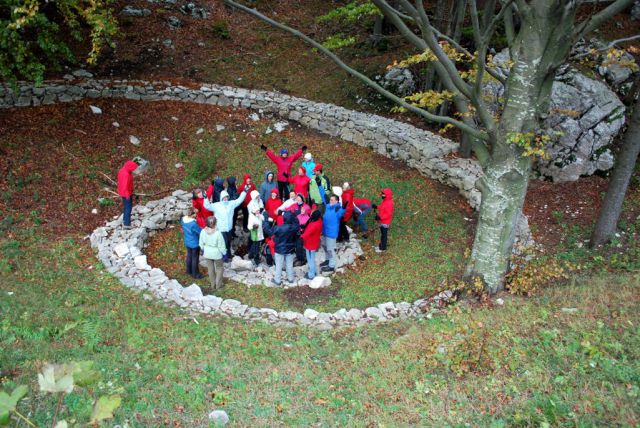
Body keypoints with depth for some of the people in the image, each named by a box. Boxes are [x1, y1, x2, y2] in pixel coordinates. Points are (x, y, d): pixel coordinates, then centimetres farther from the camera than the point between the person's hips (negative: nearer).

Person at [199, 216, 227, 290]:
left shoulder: (203, 231, -18)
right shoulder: (218, 233, -30)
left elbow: (201, 243, -3)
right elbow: (221, 246, -20)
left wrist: (202, 250, 16)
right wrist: (224, 253, -3)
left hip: (207, 253, 4)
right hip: (216, 254, -4)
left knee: (210, 269, 22)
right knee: (219, 268, 21)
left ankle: (213, 285, 36)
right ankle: (218, 285, 29)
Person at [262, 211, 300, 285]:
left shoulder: (278, 228, -27)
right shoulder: (294, 227, -17)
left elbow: (268, 230, -14)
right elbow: (297, 223, 8)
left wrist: (268, 221, -2)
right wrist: (292, 215, 7)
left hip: (280, 250, -3)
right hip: (290, 249, 3)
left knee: (279, 266, 12)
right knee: (290, 265, 19)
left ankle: (277, 280, 24)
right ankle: (290, 278, 34)